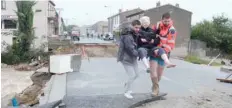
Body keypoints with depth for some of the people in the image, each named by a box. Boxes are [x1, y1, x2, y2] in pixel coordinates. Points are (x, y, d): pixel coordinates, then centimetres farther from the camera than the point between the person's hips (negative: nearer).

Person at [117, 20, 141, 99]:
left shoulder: (135, 34, 4)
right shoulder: (127, 36, -26)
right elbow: (131, 50, -28)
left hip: (133, 58, 9)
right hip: (126, 58, -9)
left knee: (136, 74, 15)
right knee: (132, 75, -8)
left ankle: (127, 85, 41)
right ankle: (127, 92, 14)